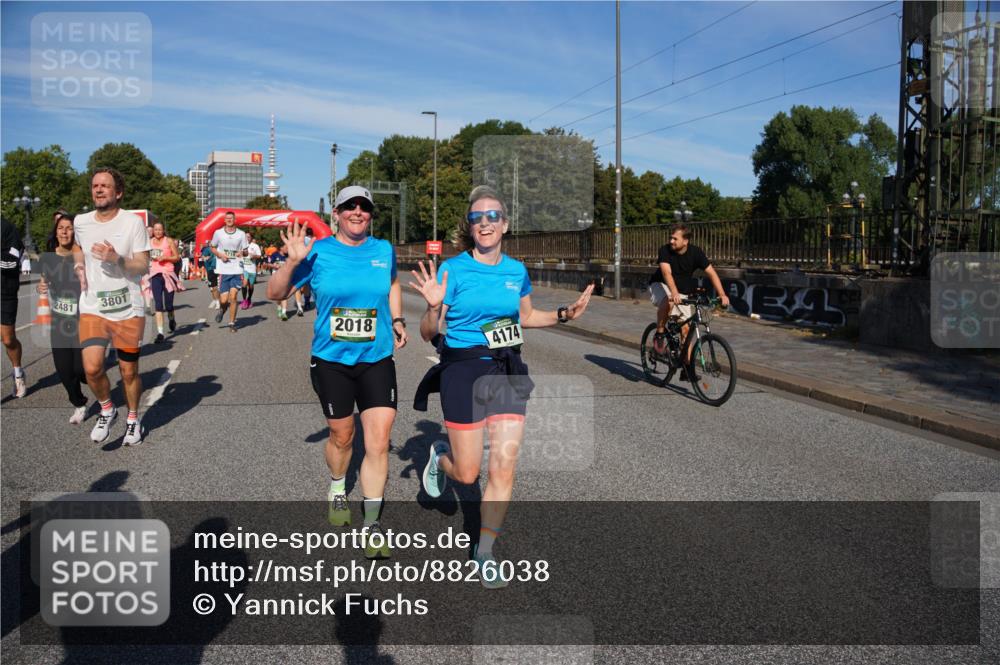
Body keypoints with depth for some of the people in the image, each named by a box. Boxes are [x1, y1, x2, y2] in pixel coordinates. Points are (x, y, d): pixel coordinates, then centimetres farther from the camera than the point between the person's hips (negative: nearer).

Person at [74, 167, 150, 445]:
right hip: (92, 308, 2)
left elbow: (143, 266, -8)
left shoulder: (133, 222, -7)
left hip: (128, 310, -2)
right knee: (92, 368, -12)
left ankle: (133, 418, 30)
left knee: (129, 371, 7)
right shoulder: (81, 222, 5)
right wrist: (79, 266, 8)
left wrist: (116, 259, -25)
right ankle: (106, 409, 16)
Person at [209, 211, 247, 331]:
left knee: (233, 297, -6)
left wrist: (242, 253, -11)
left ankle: (232, 323, 6)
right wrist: (220, 255, -5)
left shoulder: (241, 234, 5)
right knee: (223, 299, -3)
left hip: (237, 270, 0)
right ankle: (222, 309, 34)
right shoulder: (218, 233, 4)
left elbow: (245, 250, 13)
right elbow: (213, 248, 14)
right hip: (223, 270, 0)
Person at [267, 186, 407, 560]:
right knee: (341, 436, 14)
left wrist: (397, 320, 10)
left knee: (378, 442, -5)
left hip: (377, 360, 1)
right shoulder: (319, 252, -5)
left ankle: (373, 525, 7)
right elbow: (275, 293, -3)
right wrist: (293, 261, -20)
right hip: (331, 360, -1)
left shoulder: (384, 250, 2)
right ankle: (337, 491, 45)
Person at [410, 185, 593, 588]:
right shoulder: (453, 270, -8)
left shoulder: (517, 271, 5)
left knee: (504, 466, 0)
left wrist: (564, 315, 7)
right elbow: (428, 333, -7)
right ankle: (439, 457, 41)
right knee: (467, 475, 4)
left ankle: (485, 552, 18)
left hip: (508, 372, 4)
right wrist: (434, 307, -28)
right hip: (463, 371, -3)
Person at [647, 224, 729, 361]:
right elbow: (666, 272, -36)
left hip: (682, 292, 3)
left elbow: (711, 273, -18)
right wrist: (674, 293, -53)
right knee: (668, 301, -39)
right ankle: (659, 335, -17)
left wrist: (722, 294, -32)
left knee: (685, 329, -5)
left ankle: (688, 367, 5)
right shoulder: (665, 250, -21)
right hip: (660, 285, -3)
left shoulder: (695, 252, -15)